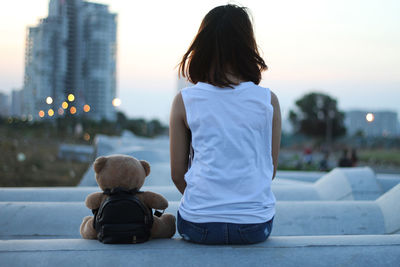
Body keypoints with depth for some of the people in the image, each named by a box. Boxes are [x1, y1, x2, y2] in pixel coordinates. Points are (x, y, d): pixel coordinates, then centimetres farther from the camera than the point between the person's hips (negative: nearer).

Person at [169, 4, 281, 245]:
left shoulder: (184, 101, -4)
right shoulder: (268, 101, -3)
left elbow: (178, 173, 2)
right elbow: (271, 169, 5)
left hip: (198, 225, 0)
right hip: (256, 225, 1)